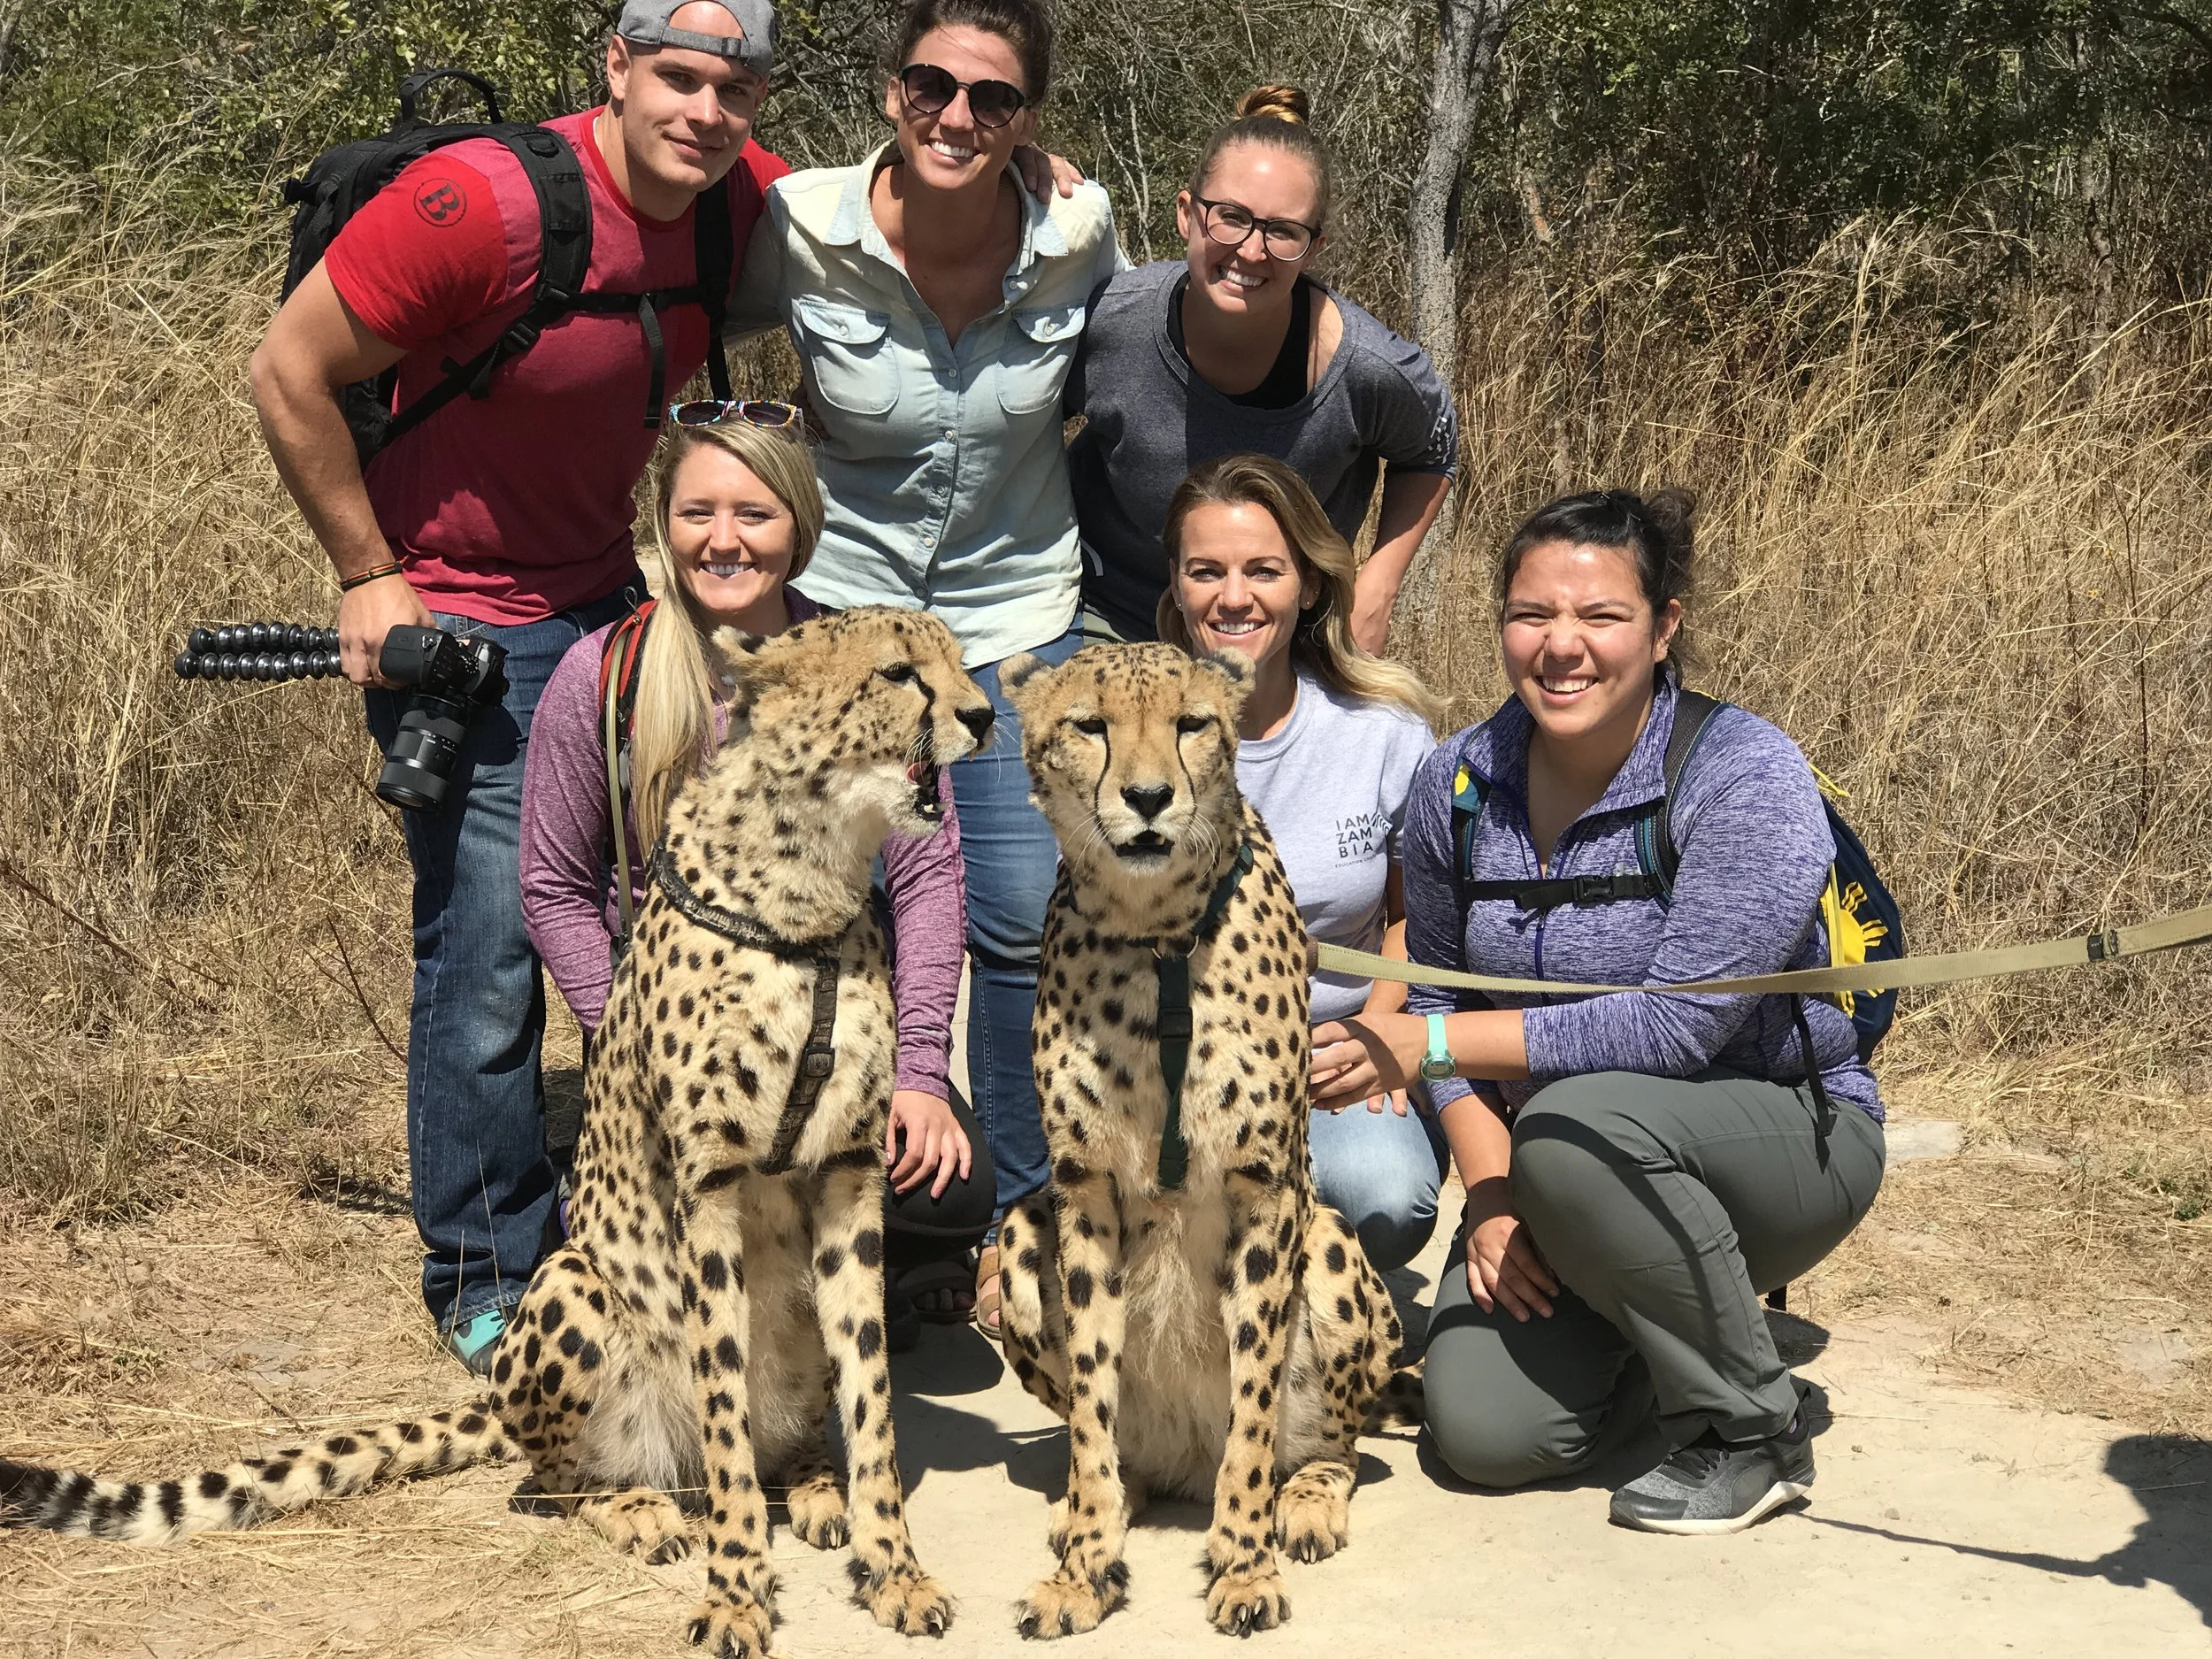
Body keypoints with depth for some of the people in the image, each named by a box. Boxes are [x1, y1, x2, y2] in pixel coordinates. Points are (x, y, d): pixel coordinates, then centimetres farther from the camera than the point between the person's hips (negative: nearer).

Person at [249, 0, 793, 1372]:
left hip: (610, 593, 7)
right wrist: (370, 578, -13)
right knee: (491, 956, -4)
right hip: (457, 623, -6)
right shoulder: (482, 207, -26)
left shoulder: (747, 201, -7)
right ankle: (483, 1285, 13)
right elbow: (291, 377, -17)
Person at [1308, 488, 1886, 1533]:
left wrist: (1432, 1045, -29)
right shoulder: (1457, 784, -5)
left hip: (1784, 1141, -4)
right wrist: (1493, 1191, -10)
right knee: (1485, 1432, -16)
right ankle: (1668, 1338, 19)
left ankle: (1755, 1435, -13)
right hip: (1556, 1173, 5)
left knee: (1580, 1123, -36)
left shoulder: (1746, 776, -21)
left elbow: (1679, 1024, -28)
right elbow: (1439, 996, 4)